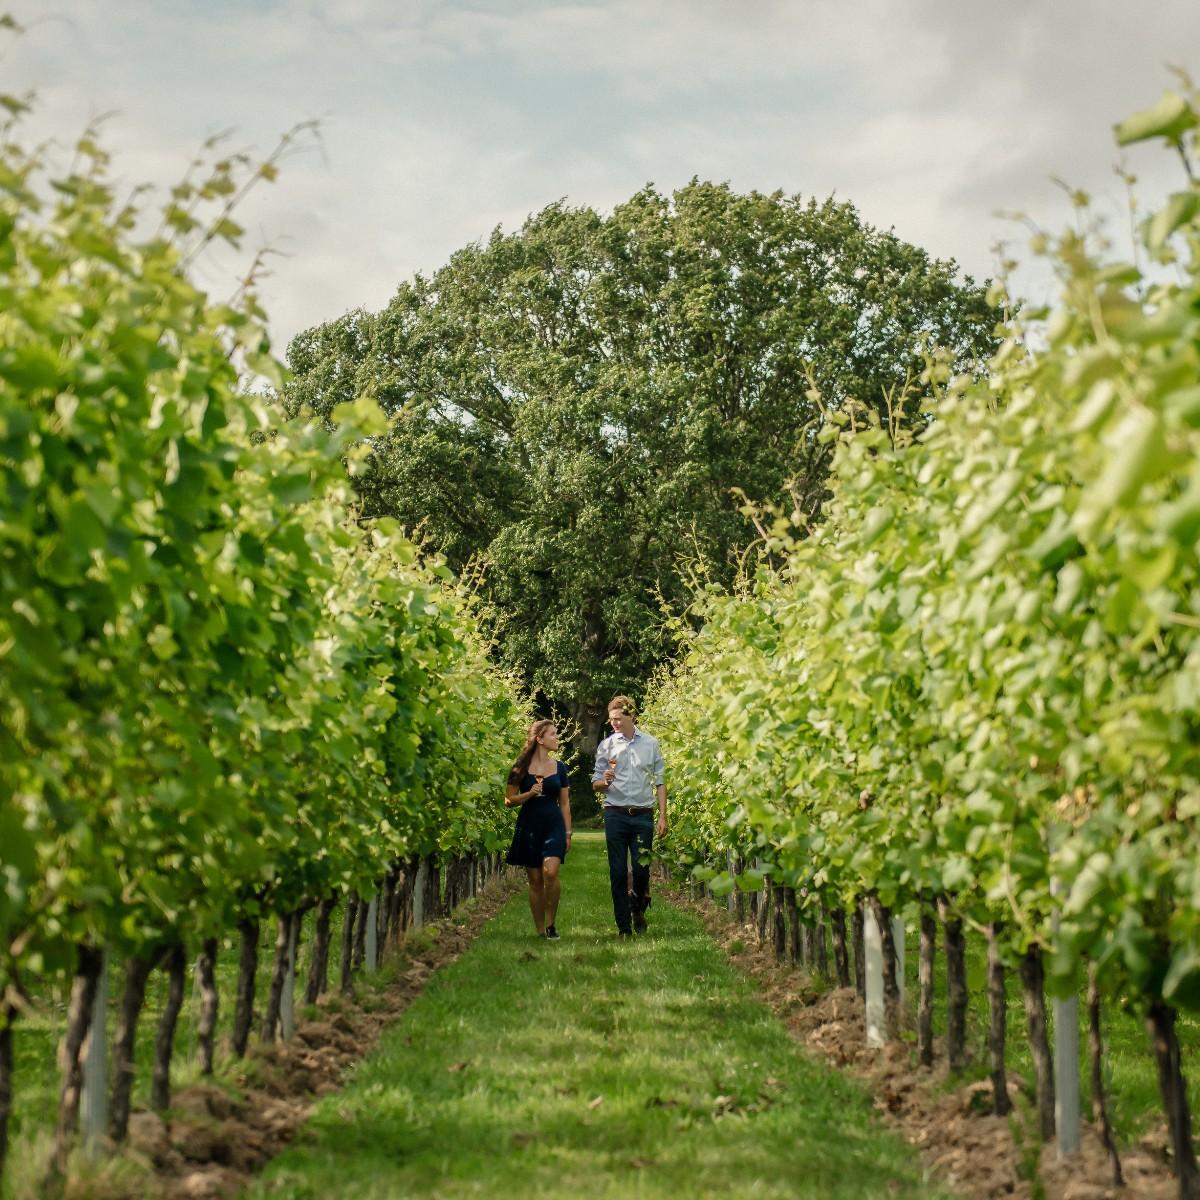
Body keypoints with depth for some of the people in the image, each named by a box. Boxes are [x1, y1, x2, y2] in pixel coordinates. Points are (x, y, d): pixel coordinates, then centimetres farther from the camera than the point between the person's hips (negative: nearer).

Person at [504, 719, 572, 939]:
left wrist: (568, 833, 9)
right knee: (535, 880, 2)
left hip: (554, 825, 1)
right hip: (529, 827, -1)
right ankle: (540, 931, 12)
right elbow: (509, 801, 2)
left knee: (550, 872, -20)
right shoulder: (521, 768, 0)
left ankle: (551, 923, -5)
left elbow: (565, 803, 13)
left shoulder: (559, 768, 9)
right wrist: (529, 794, -14)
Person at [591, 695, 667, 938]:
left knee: (642, 869, -4)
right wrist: (604, 782, -16)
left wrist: (663, 816, 2)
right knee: (618, 873, 0)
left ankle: (638, 909, 25)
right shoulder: (606, 745, 7)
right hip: (615, 815, 0)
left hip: (643, 815, 0)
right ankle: (623, 927, 8)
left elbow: (659, 782, 9)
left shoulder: (650, 744, 8)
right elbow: (595, 784, 8)